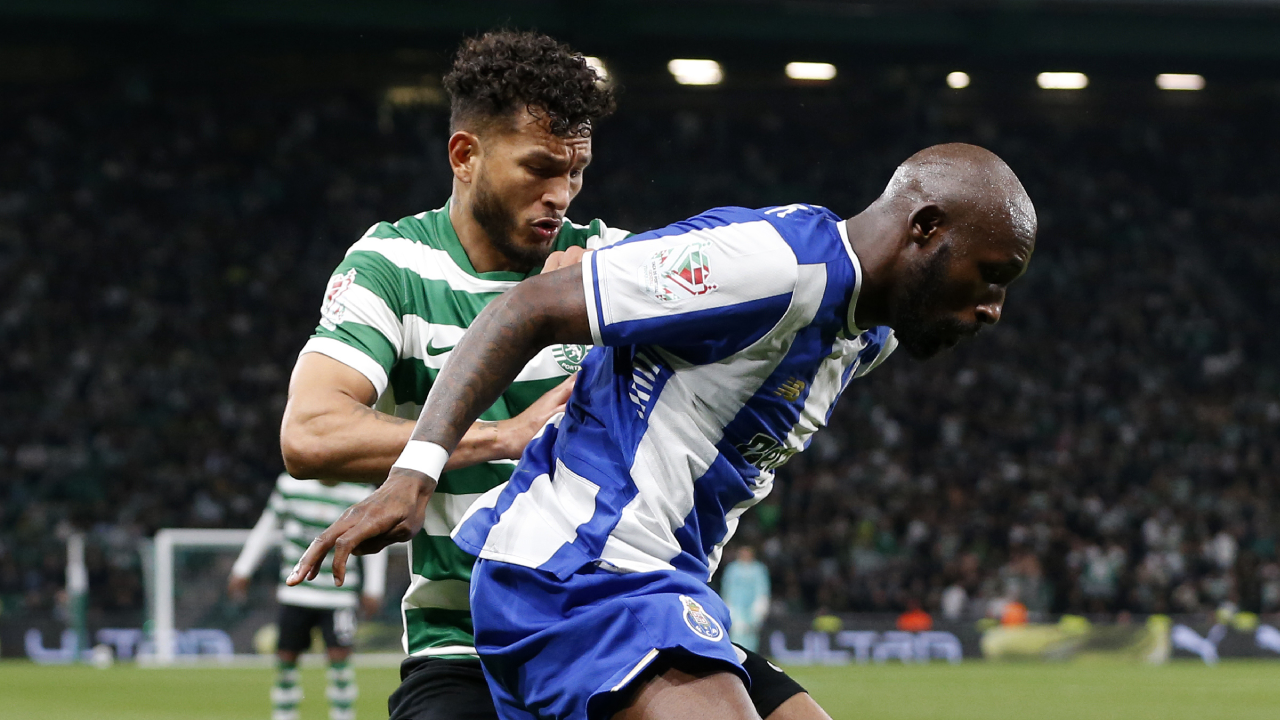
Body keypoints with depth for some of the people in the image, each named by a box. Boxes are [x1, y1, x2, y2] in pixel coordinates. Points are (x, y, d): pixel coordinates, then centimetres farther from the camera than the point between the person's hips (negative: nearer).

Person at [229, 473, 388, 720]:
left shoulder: (362, 495, -4)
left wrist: (373, 589, 3)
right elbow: (266, 528, 11)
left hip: (339, 595, -2)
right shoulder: (291, 485, -1)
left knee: (339, 655, -12)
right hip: (296, 592, 2)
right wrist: (242, 570, 12)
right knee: (286, 657, 3)